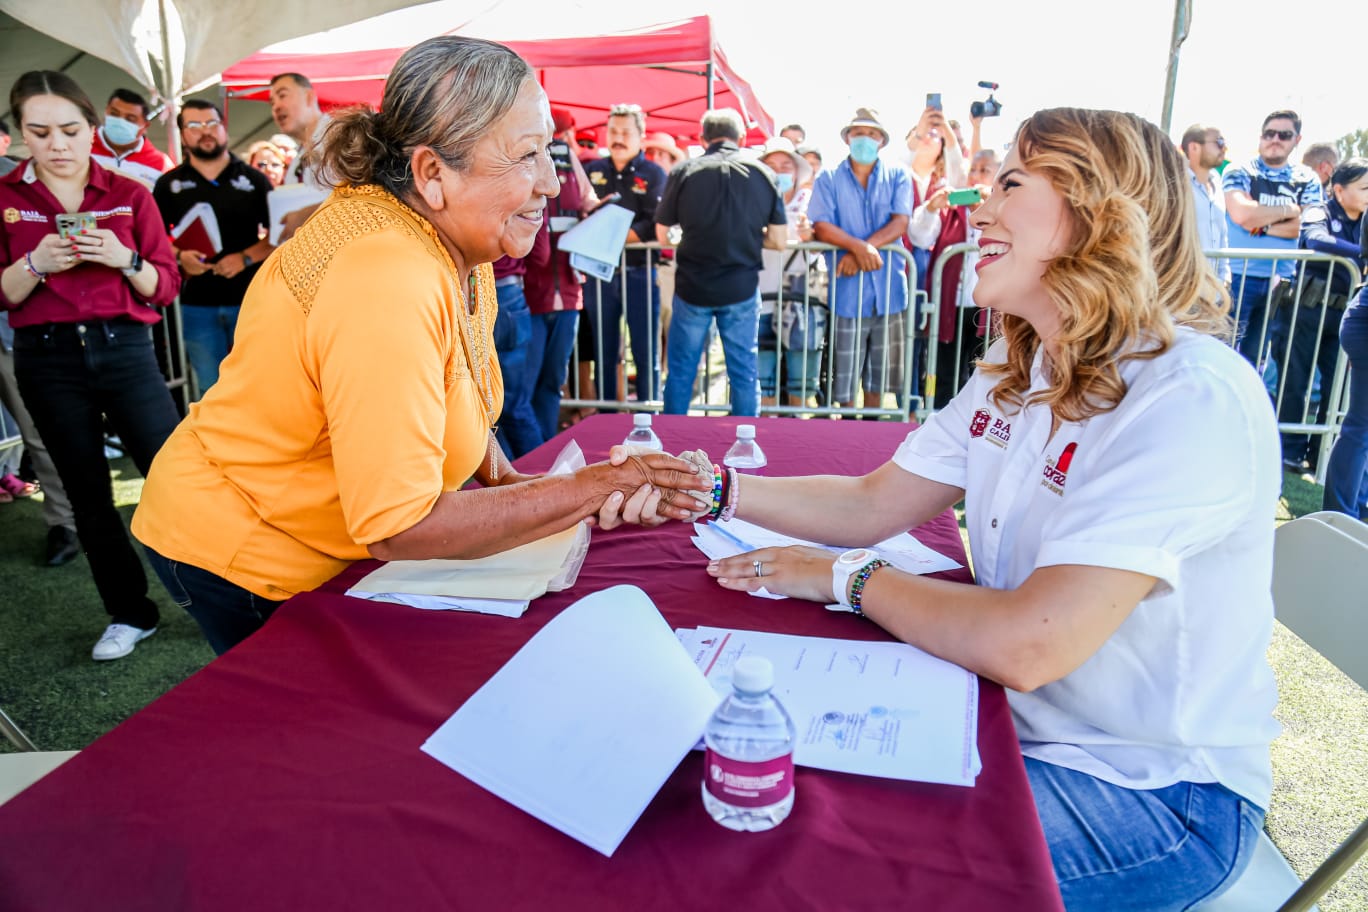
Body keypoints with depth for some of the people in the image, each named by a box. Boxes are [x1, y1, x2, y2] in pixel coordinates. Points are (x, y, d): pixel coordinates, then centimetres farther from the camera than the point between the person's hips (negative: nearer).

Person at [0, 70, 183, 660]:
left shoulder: (130, 195, 3)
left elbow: (166, 286, 1)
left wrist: (125, 259, -17)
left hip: (124, 350, -1)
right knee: (87, 493, 9)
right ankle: (129, 615, 21)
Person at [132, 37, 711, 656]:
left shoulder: (458, 238, -7)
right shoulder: (385, 284, -35)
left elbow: (458, 398, 5)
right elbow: (397, 528, -33)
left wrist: (507, 478, -12)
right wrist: (585, 491, -29)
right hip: (235, 559, -7)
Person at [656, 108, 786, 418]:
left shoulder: (684, 172, -5)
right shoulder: (763, 174, -1)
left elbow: (662, 235, 0)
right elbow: (779, 241, -1)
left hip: (693, 287, -1)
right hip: (742, 288, 1)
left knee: (681, 370, 11)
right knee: (744, 371, 11)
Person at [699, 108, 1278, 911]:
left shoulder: (1194, 401, -26)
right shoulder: (1018, 371, 4)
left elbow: (1028, 646, -32)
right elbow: (874, 505, 3)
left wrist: (843, 576, -18)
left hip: (1158, 792, -7)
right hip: (1022, 723, 7)